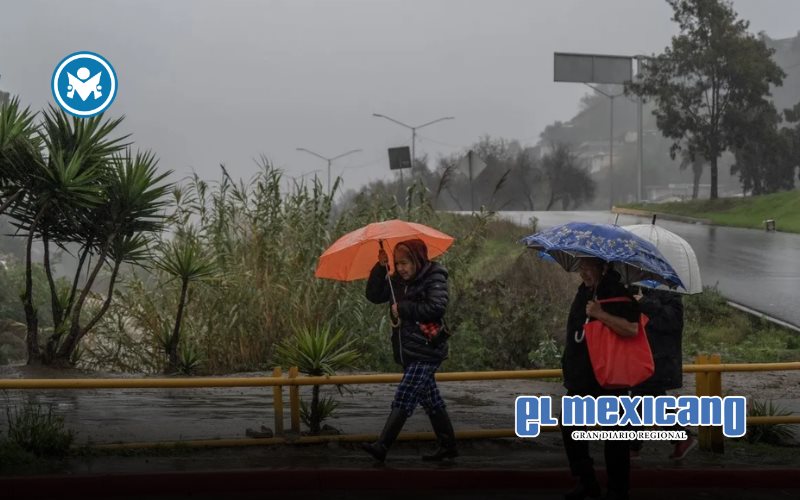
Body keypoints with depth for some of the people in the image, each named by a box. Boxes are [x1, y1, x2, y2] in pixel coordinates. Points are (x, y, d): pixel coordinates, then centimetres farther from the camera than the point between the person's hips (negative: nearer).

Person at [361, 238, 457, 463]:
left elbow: (437, 308, -21)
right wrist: (380, 268, -3)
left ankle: (382, 447, -17)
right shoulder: (397, 281, 11)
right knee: (430, 400, 13)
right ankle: (448, 446, 21)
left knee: (403, 399, -13)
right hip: (408, 351, 8)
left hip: (426, 352, -8)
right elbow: (374, 295, 9)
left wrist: (403, 308, -17)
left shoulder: (434, 278, -9)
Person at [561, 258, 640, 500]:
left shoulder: (618, 294, -15)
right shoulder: (584, 291, 10)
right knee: (570, 427, 8)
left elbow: (632, 328, -29)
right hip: (581, 376, 8)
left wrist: (601, 314, -31)